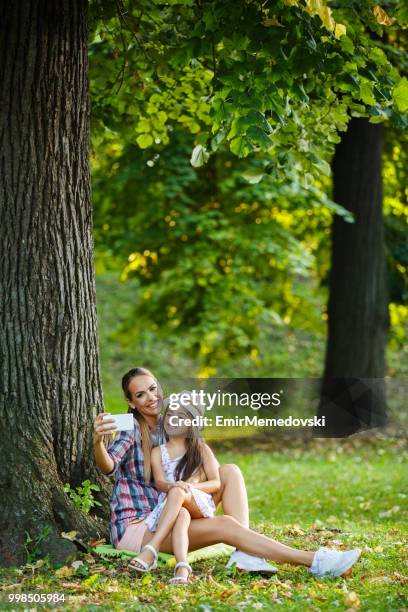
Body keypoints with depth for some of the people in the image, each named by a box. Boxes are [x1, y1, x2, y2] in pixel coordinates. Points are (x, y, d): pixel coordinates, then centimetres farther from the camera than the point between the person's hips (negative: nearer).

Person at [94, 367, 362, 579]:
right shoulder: (132, 432, -8)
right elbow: (109, 467, -30)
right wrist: (98, 441, -52)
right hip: (134, 526, -7)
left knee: (230, 472, -9)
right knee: (225, 525, -28)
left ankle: (245, 553, -27)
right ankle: (314, 562, -35)